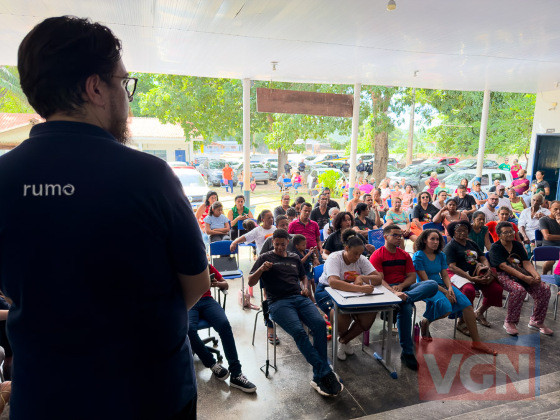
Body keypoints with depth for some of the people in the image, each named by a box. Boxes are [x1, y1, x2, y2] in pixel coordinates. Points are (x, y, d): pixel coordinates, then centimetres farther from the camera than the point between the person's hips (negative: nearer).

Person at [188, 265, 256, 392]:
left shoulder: (207, 266, 17)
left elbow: (226, 284, 19)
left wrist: (218, 284, -4)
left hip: (207, 300, 1)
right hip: (188, 304, -1)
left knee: (224, 324, -29)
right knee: (189, 328, -35)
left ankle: (236, 375, -27)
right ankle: (212, 365, -15)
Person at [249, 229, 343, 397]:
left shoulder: (294, 258, 24)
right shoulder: (265, 258, 12)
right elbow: (251, 282, 6)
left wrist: (305, 287, 14)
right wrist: (261, 269, -14)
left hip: (299, 298, 4)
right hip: (278, 302, -4)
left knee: (320, 323, -26)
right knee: (299, 331, -32)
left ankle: (319, 378, -21)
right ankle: (326, 373, -24)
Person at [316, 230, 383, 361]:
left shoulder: (361, 259, -4)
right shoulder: (334, 258, -21)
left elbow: (379, 278, -11)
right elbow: (333, 283, -39)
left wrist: (361, 277, -31)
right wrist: (360, 288, -50)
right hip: (327, 291, -5)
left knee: (370, 314, -20)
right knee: (342, 316, -34)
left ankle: (344, 341, 5)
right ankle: (340, 336, 6)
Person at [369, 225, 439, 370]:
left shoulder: (405, 255, 18)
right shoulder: (377, 255, 0)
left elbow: (412, 276, 11)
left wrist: (400, 286, -10)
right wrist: (394, 292, -27)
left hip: (405, 287, 6)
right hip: (387, 289, -5)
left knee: (432, 285, -21)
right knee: (406, 308, -35)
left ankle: (403, 298, -40)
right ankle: (407, 352, -24)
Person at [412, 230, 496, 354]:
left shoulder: (441, 256, 13)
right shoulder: (418, 256, -8)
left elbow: (445, 275, 10)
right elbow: (425, 280, -13)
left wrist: (450, 288, -12)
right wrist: (444, 292, -17)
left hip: (441, 285, 6)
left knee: (466, 303, -17)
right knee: (445, 306, -32)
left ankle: (476, 342, -14)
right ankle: (425, 322, -2)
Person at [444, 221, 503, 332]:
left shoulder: (472, 244, 21)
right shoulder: (450, 246, -2)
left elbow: (483, 258, 17)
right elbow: (452, 267, -13)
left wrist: (488, 269, -7)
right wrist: (471, 278, -22)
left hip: (476, 273, 7)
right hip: (457, 274, -7)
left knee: (497, 289, -13)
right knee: (469, 289, -37)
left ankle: (479, 312, 12)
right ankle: (461, 322, -20)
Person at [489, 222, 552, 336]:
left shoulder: (517, 245, 15)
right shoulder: (495, 247, -4)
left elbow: (526, 263, 5)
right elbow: (504, 266, -16)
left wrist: (536, 275, -16)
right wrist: (524, 277, -25)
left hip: (521, 274, 6)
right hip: (503, 275, -6)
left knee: (545, 289, -15)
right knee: (519, 290, -35)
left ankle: (536, 321, 3)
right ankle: (510, 322, -17)